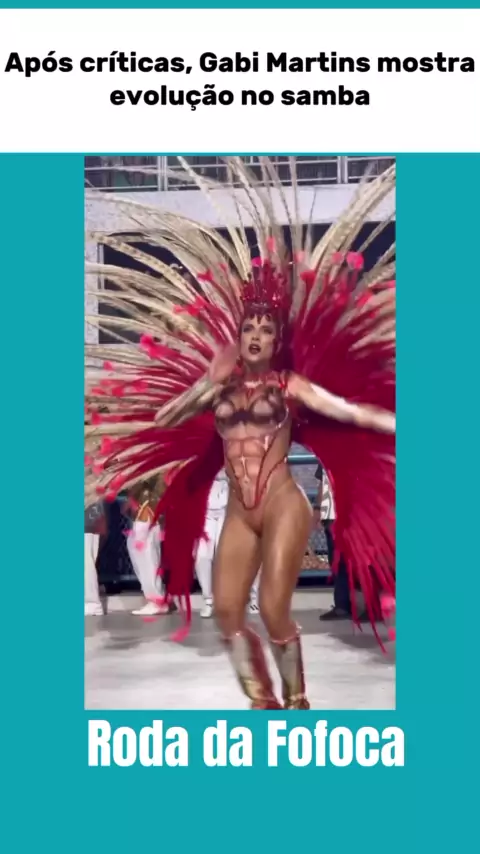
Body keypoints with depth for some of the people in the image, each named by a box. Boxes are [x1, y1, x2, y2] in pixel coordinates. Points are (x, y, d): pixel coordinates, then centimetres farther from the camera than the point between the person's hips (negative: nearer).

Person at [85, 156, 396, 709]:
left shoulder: (288, 383, 2)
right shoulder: (220, 386, 10)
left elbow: (348, 409, -2)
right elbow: (163, 420, 3)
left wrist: (394, 423, -7)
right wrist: (209, 381, -6)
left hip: (283, 507, -4)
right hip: (239, 513, 4)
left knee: (274, 611, -7)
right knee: (227, 610, 1)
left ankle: (297, 702, 18)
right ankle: (261, 702, 18)